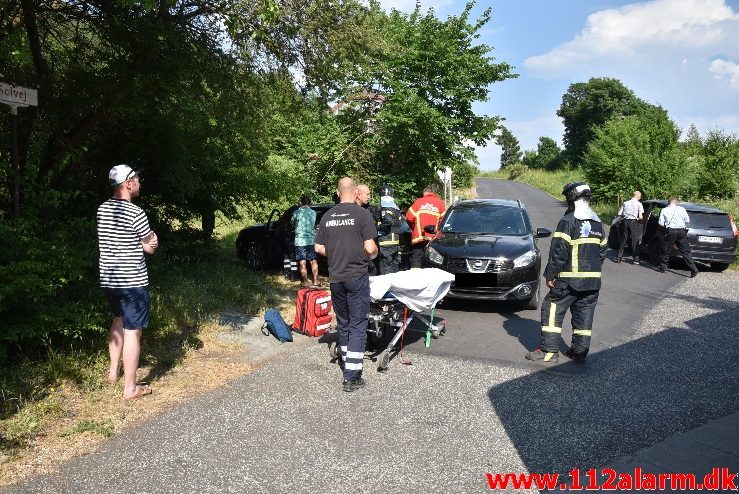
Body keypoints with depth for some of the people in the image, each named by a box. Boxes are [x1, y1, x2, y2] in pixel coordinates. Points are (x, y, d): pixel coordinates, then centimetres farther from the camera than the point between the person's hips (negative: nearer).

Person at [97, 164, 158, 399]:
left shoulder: (102, 210, 6)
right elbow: (151, 247, -6)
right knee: (132, 332, 0)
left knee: (118, 321, 27)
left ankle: (113, 370, 38)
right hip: (133, 281, -8)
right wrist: (149, 240, 13)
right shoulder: (136, 213, -17)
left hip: (108, 279, 8)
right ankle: (130, 387, 7)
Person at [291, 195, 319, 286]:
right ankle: (315, 281, 13)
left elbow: (292, 223, 9)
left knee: (303, 262, 2)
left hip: (300, 240, -3)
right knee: (313, 261, 11)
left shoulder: (297, 212, -5)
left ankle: (305, 282, 3)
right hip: (311, 240, 3)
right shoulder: (313, 213, 3)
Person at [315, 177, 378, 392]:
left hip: (335, 277, 5)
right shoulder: (363, 214, -9)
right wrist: (373, 254, 7)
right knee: (358, 325, 0)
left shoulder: (327, 216, 5)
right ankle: (351, 376, -2)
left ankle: (348, 364, 29)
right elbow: (370, 248, -14)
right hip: (357, 276, -5)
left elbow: (319, 248, 7)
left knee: (343, 323, 18)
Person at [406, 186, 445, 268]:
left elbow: (409, 217, 0)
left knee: (416, 264, 1)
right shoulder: (440, 203, 9)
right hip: (434, 239, 1)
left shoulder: (419, 201, 6)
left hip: (418, 237, -1)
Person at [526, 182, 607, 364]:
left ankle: (548, 350, 0)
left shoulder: (568, 221, -12)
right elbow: (602, 251, 17)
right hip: (593, 280, 7)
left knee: (552, 310, 1)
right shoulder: (597, 223, 12)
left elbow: (559, 252, -16)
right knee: (584, 315, 12)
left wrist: (550, 275, -9)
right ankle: (580, 351, 17)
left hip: (569, 280, -7)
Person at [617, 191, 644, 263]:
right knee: (635, 241, 3)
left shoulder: (625, 203, 7)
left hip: (625, 222, 4)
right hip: (633, 222, -4)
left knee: (623, 240, 12)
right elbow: (640, 217, -10)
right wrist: (640, 219, 11)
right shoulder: (639, 204, -4)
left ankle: (619, 258, 14)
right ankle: (635, 259, 3)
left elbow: (619, 213, 6)